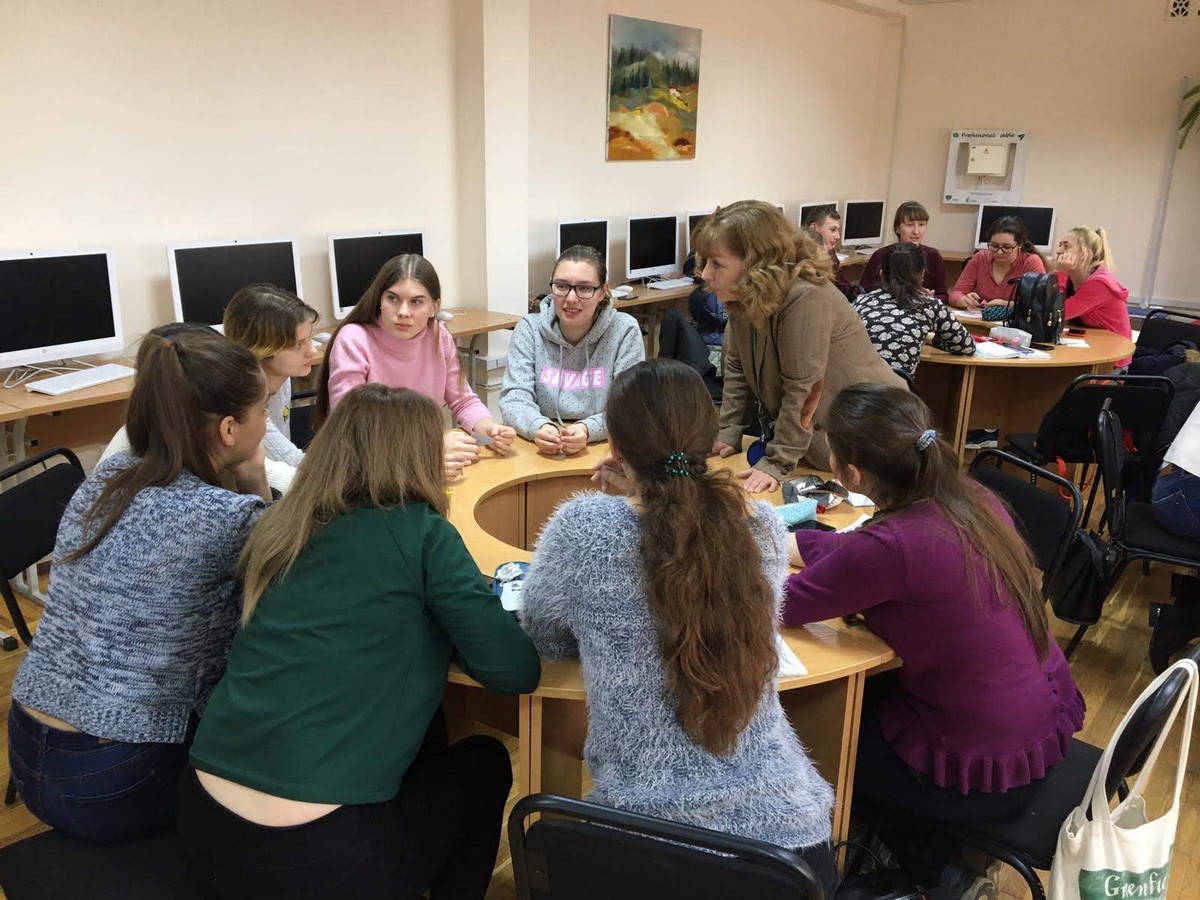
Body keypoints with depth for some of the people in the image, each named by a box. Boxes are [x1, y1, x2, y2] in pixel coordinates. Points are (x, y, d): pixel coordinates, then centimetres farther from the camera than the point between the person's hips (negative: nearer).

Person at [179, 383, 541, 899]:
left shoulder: (282, 525, 7)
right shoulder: (420, 535, -9)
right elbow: (515, 671, -7)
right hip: (317, 856, -6)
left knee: (421, 735, 27)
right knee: (483, 763, 21)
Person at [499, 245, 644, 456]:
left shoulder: (624, 331, -3)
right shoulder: (529, 329, 2)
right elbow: (514, 398, -5)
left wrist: (587, 430, -27)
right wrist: (538, 426, -27)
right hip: (540, 453, 1)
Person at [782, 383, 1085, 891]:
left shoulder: (894, 545, -31)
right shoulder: (969, 498, -8)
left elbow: (781, 605, -17)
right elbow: (853, 553, 7)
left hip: (989, 774, -7)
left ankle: (926, 872, 33)